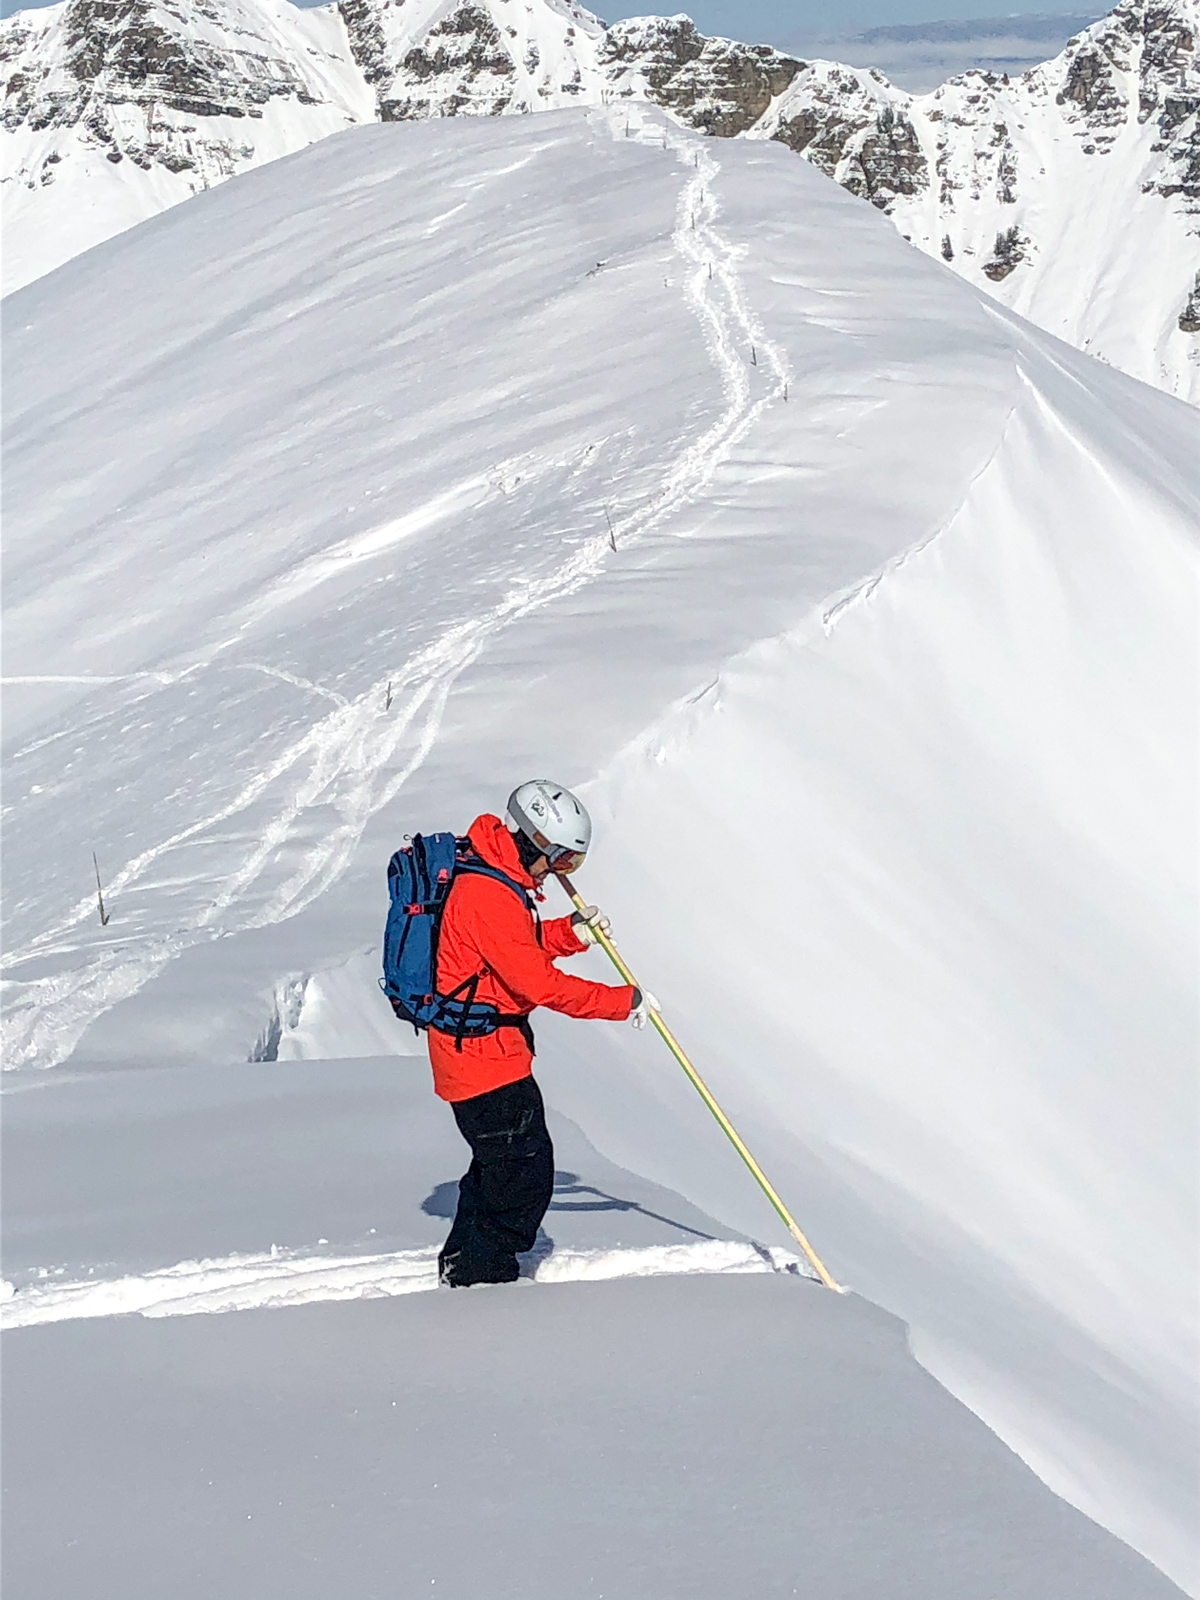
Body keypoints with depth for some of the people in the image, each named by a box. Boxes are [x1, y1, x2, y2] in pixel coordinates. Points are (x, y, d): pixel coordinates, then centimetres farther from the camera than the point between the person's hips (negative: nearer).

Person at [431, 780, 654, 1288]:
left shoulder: (496, 877, 9)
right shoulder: (488, 895, -25)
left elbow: (520, 949, 21)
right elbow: (539, 983, -25)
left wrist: (571, 932, 4)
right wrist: (623, 1001, -18)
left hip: (488, 1049, 11)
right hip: (483, 1055, -11)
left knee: (501, 1163, 22)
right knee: (526, 1172, -4)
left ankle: (463, 1260, 36)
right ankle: (481, 1272, 8)